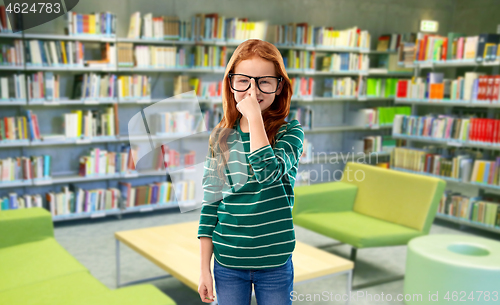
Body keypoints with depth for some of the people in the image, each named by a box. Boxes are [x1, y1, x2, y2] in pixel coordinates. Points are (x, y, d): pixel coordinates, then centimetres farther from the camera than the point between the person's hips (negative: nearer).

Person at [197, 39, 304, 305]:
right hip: (227, 263, 2)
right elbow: (210, 203, 3)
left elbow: (268, 172, -28)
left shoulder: (289, 131, -7)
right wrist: (204, 268, 2)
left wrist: (255, 116, -22)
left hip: (275, 263, -2)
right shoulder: (221, 137, 0)